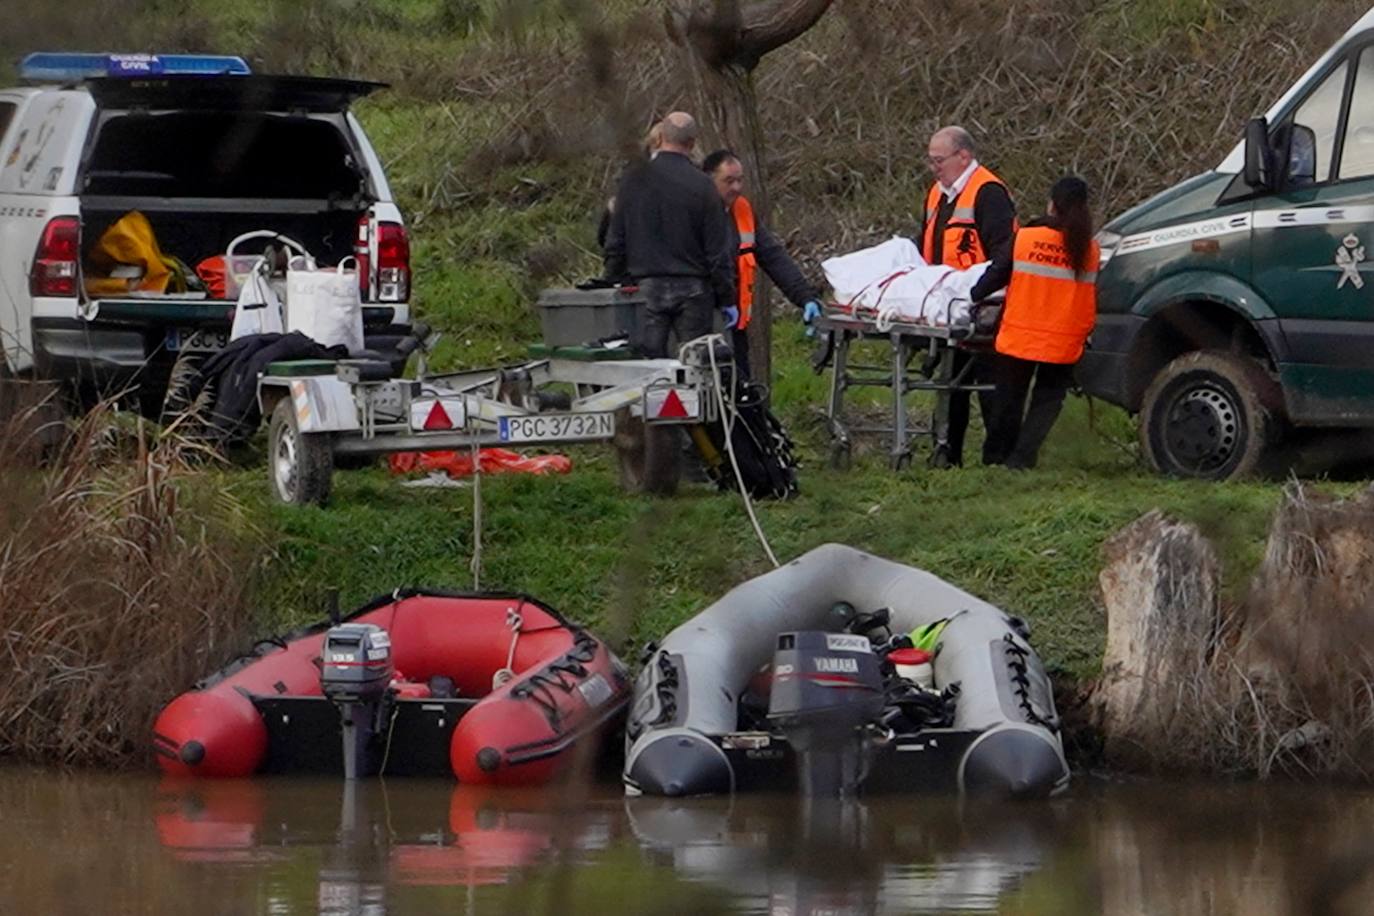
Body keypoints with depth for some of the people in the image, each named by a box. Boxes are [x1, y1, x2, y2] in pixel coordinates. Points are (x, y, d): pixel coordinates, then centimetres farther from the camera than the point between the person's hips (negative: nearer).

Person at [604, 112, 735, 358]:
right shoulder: (701, 186, -7)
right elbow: (718, 250, -4)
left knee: (649, 358, 2)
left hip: (648, 287, 2)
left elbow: (615, 241, 7)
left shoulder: (634, 180, 2)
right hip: (692, 288, -2)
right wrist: (726, 299, 4)